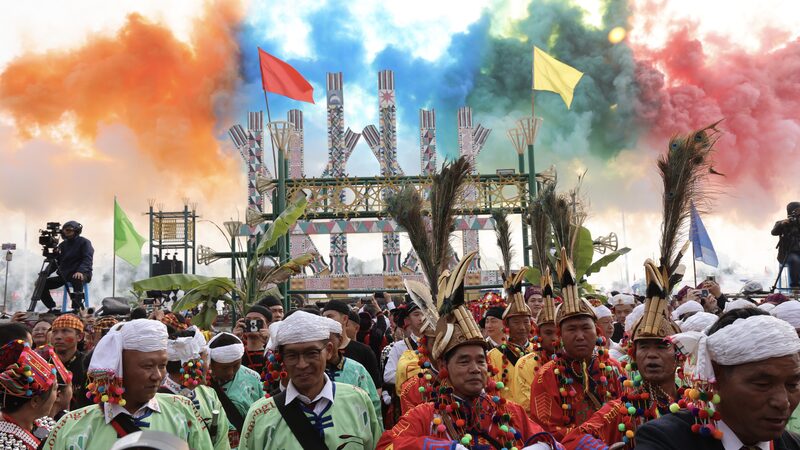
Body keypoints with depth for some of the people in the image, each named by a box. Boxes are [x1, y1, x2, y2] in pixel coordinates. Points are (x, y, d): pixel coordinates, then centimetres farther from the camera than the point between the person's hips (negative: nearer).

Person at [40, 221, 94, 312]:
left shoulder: (84, 242, -1)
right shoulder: (62, 245, 17)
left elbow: (87, 259, -14)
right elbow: (55, 262, 17)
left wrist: (80, 271, -32)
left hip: (82, 274, -7)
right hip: (64, 275, 7)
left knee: (77, 280, -42)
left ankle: (77, 308, -37)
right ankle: (53, 308, 2)